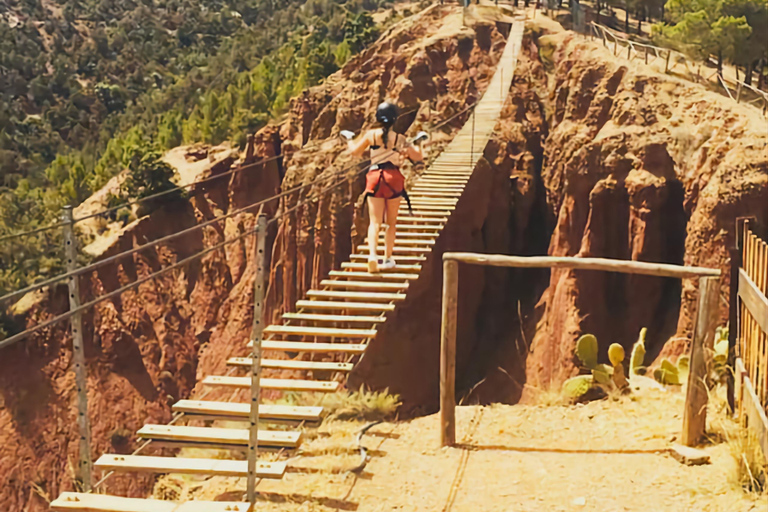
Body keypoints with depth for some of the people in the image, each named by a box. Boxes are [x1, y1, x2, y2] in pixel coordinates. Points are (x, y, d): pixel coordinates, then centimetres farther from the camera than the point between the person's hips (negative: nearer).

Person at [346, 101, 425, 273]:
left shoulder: (371, 135, 0)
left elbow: (355, 151, 12)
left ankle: (373, 254, -22)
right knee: (391, 222, 12)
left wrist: (350, 141, 32)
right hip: (393, 178, 0)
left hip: (375, 177, 0)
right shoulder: (399, 139, -1)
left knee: (375, 221, -1)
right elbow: (418, 157, 2)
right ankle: (388, 258, 14)